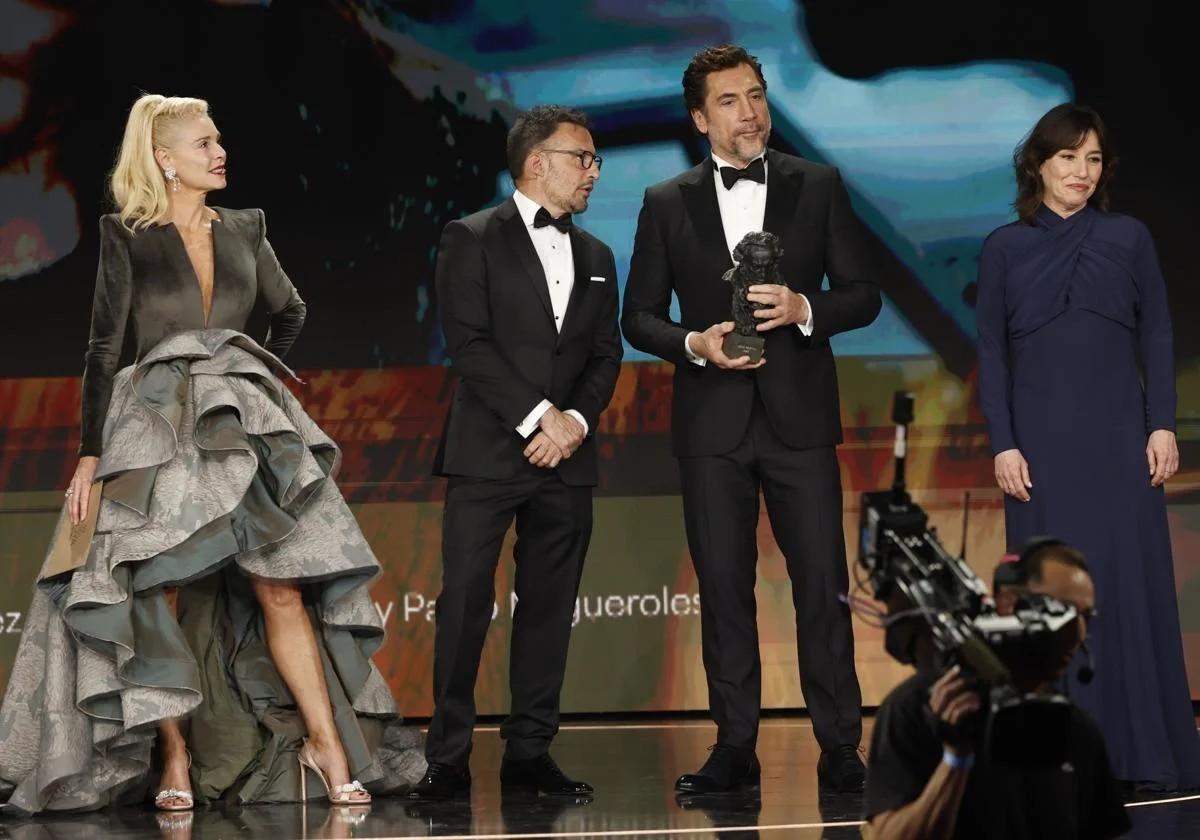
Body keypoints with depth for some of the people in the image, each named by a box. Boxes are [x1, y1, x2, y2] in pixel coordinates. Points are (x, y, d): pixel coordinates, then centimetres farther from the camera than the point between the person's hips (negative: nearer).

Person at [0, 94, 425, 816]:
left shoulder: (244, 230, 11)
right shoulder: (128, 236, 1)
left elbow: (291, 311, 27)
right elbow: (104, 347, -1)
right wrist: (91, 454, -5)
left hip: (244, 426, 2)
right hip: (158, 428, -2)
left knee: (283, 589, -4)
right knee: (159, 595, -5)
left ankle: (326, 743, -1)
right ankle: (175, 756, 4)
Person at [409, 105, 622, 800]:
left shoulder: (596, 257, 18)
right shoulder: (473, 240, 0)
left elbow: (607, 353, 12)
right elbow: (468, 344, -9)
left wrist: (577, 419, -6)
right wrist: (538, 417, -14)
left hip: (566, 456, 5)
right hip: (488, 453, -5)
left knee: (550, 607, 5)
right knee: (465, 603, -6)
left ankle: (531, 753, 11)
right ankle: (448, 759, -1)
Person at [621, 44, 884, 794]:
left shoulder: (818, 187, 6)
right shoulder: (667, 204, 7)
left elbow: (863, 294, 5)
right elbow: (640, 315, 8)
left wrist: (804, 308, -14)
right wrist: (695, 343, -11)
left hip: (799, 416, -1)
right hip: (713, 422, 1)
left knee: (823, 583, -3)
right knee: (724, 586, 3)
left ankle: (840, 747, 3)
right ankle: (736, 747, 9)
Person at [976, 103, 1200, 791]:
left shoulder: (1129, 238, 6)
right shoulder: (1006, 249, 6)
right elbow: (992, 352, 5)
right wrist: (1002, 444, -3)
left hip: (1118, 438, 0)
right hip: (1042, 443, 0)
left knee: (1131, 580, -2)